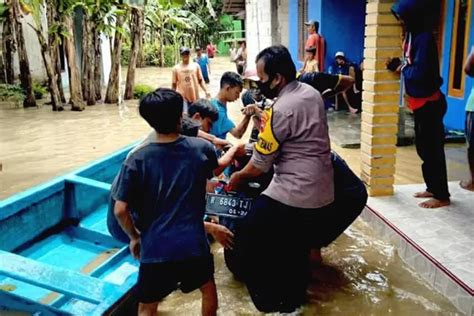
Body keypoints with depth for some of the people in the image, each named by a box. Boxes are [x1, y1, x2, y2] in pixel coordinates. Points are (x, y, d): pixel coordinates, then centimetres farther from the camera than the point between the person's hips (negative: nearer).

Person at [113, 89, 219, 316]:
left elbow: (120, 210, -11)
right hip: (193, 243, 2)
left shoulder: (137, 160, -10)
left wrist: (134, 237, 6)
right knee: (208, 287, 30)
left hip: (155, 248, -1)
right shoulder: (201, 148, -5)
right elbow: (216, 167, 18)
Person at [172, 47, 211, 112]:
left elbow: (201, 80, 7)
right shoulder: (176, 68, 1)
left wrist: (206, 91, -6)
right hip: (182, 97, -2)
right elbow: (174, 84, 6)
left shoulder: (196, 66, 5)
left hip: (195, 97, 3)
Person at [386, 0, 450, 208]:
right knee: (424, 147, 15)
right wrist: (399, 65, -5)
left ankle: (442, 196, 8)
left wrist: (403, 69, -8)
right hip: (420, 102, 10)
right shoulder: (414, 36, 11)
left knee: (432, 149, -2)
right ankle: (433, 188, 27)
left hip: (429, 102, -10)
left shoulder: (424, 38, -18)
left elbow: (418, 73, -25)